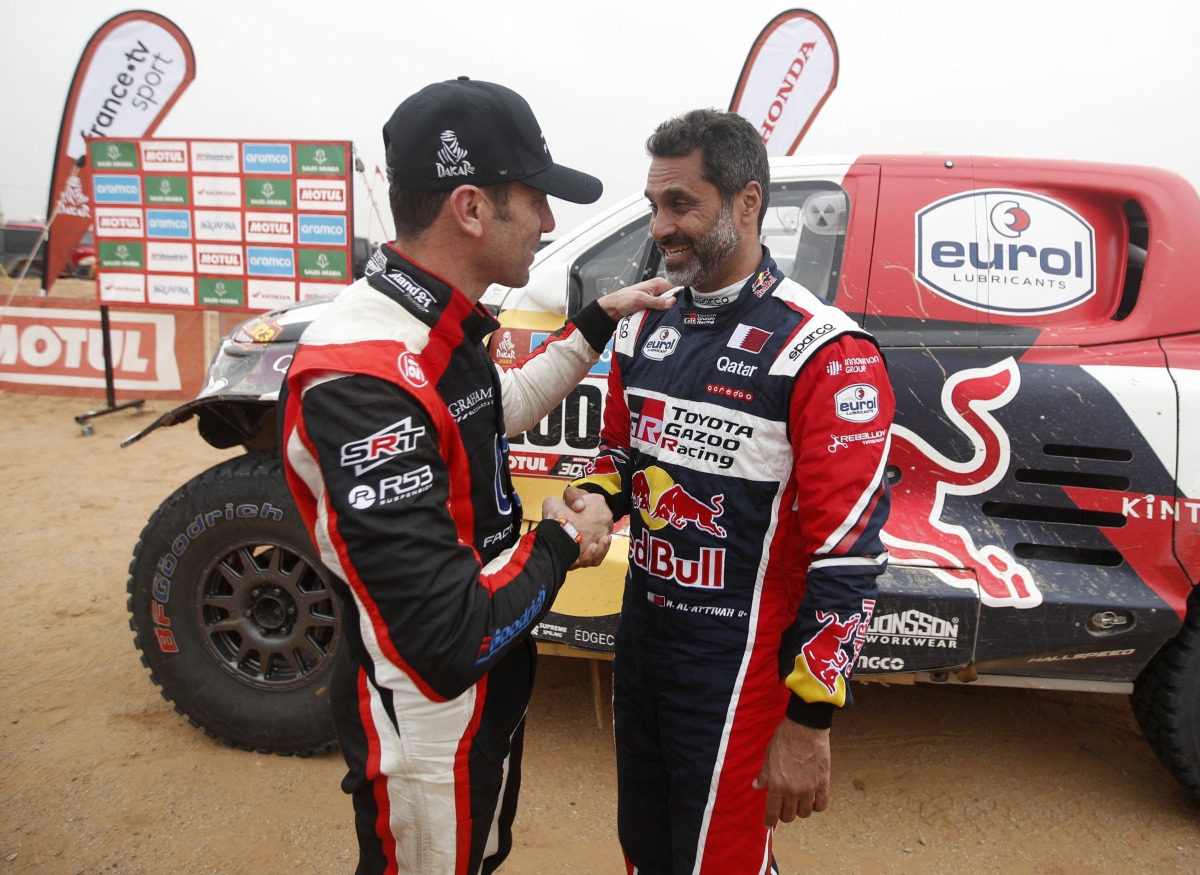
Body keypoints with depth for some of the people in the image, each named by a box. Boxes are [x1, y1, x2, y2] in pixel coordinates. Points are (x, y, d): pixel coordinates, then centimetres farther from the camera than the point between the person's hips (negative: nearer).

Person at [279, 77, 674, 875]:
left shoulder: (436, 329, -3)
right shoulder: (362, 376, -34)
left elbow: (494, 412, 19)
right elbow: (446, 641, -36)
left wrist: (597, 323, 16)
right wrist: (558, 546, -19)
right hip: (427, 733, -8)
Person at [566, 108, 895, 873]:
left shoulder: (824, 352, -18)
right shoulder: (647, 327, 4)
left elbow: (847, 556, -18)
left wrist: (809, 721, -16)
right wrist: (595, 498, -6)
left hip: (737, 663, -6)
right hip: (640, 638, 7)